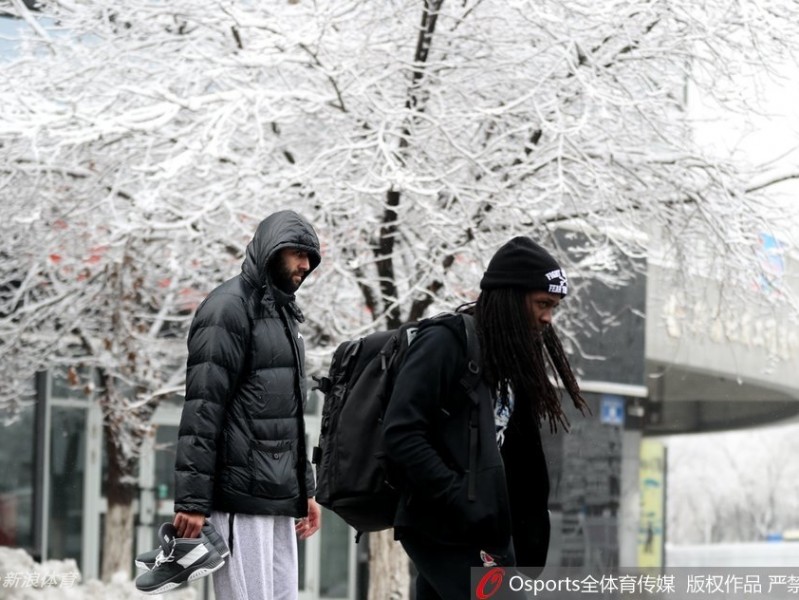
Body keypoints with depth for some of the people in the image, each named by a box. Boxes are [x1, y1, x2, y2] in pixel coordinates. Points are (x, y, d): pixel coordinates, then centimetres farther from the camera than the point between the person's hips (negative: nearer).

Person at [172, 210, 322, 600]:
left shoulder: (283, 315, 22)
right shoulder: (229, 307, -6)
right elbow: (202, 408, -14)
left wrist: (305, 489, 21)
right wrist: (192, 499, -20)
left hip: (279, 498, 9)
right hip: (241, 495, -9)